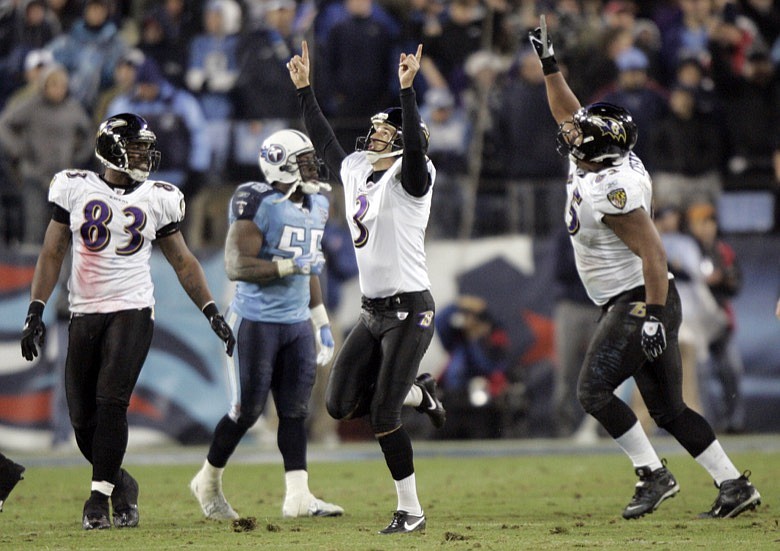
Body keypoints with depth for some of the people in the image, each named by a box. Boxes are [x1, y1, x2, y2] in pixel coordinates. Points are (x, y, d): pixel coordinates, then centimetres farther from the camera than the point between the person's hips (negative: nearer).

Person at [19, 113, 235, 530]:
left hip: (133, 312, -1)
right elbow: (52, 254, 5)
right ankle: (120, 484, 23)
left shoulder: (157, 199, 5)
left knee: (111, 402, -17)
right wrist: (35, 312, -3)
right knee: (83, 418, 0)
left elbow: (182, 261, 13)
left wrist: (212, 312, 4)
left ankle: (99, 497, -9)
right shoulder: (75, 189, 3)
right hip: (84, 315, 1)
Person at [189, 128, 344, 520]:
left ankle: (298, 496, 1)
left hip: (297, 323, 7)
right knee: (247, 410, -1)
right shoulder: (259, 205, -15)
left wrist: (322, 324, 18)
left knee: (295, 410, 2)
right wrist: (291, 265, -26)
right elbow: (235, 266, -20)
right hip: (256, 322, -7)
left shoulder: (315, 206, 11)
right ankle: (208, 483, 19)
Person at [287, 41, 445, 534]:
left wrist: (408, 89, -34)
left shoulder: (409, 178, -9)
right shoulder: (356, 170, 12)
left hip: (409, 310, -8)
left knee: (383, 415, -9)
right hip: (373, 312, 8)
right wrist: (305, 88, 29)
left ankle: (411, 511, 3)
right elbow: (325, 141, 28)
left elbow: (416, 148, -30)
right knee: (341, 405, 4)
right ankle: (418, 393, 28)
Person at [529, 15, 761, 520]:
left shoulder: (613, 189, -19)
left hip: (638, 302, -10)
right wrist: (549, 61, 23)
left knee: (594, 391, -11)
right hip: (643, 306, 10)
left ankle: (653, 475, -9)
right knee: (668, 408, 8)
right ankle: (734, 484, 7)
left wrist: (654, 317, -27)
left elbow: (652, 252, -24)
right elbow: (569, 115, 25)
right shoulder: (593, 164, 8)